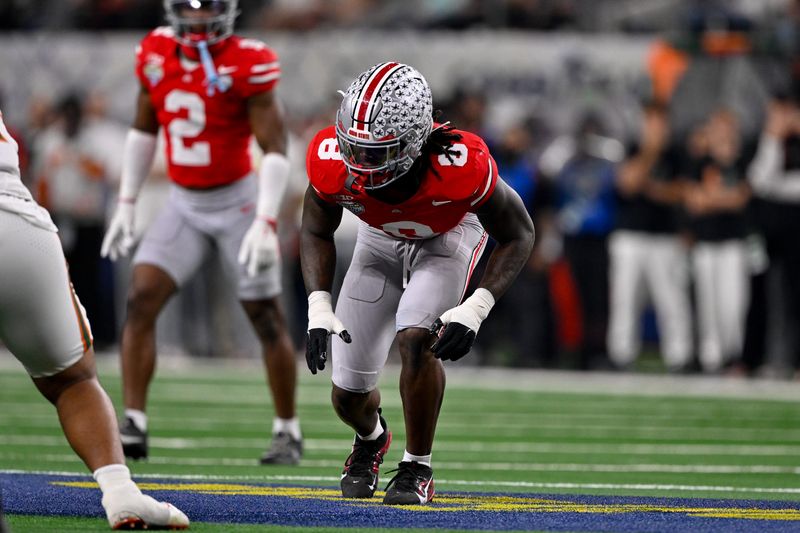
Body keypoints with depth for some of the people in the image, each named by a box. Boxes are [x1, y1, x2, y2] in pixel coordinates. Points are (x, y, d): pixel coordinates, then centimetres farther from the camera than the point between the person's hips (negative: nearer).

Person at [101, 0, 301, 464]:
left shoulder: (248, 63, -17)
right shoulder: (156, 54, -1)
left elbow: (276, 149, -19)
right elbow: (144, 132, 13)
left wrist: (265, 223, -27)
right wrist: (127, 205, 11)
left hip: (238, 201, -5)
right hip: (184, 204, 5)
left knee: (267, 318, 2)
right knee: (141, 300, -10)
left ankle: (289, 433, 17)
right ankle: (133, 427, -9)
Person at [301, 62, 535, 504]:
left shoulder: (459, 166, -41)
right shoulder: (331, 160, -33)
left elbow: (518, 234, -24)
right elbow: (317, 232, -11)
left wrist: (475, 310, -35)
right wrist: (318, 308, -25)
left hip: (447, 237, -3)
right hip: (380, 238, 3)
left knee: (416, 338, -30)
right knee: (349, 395, 2)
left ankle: (417, 469, -10)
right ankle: (371, 438, 39)